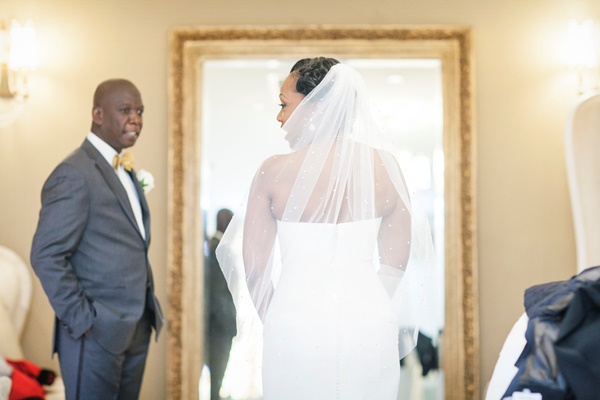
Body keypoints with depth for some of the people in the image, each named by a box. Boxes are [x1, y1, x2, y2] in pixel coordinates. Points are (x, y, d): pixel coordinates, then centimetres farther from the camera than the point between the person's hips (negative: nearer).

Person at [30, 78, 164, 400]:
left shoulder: (126, 173, 15)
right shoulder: (74, 174, -13)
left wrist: (148, 308, 11)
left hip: (136, 333, 8)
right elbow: (46, 256, -17)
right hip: (97, 335, -8)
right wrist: (82, 321, -17)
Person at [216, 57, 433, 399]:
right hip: (368, 322, 2)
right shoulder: (385, 167, -4)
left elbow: (254, 264, -4)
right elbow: (396, 261, 1)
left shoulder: (275, 171, -10)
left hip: (295, 322, -2)